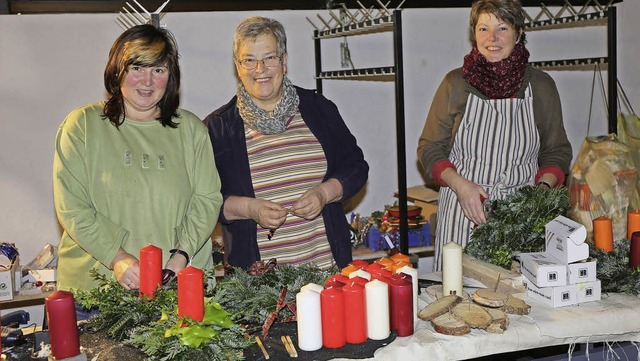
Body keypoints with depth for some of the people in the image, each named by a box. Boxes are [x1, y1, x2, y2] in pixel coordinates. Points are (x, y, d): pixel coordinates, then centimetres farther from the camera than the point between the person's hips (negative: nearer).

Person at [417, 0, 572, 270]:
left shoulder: (540, 85, 5)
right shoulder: (455, 83, 2)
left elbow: (557, 150, 13)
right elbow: (429, 148, 4)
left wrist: (543, 187, -6)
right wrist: (460, 184, -12)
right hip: (463, 213, -1)